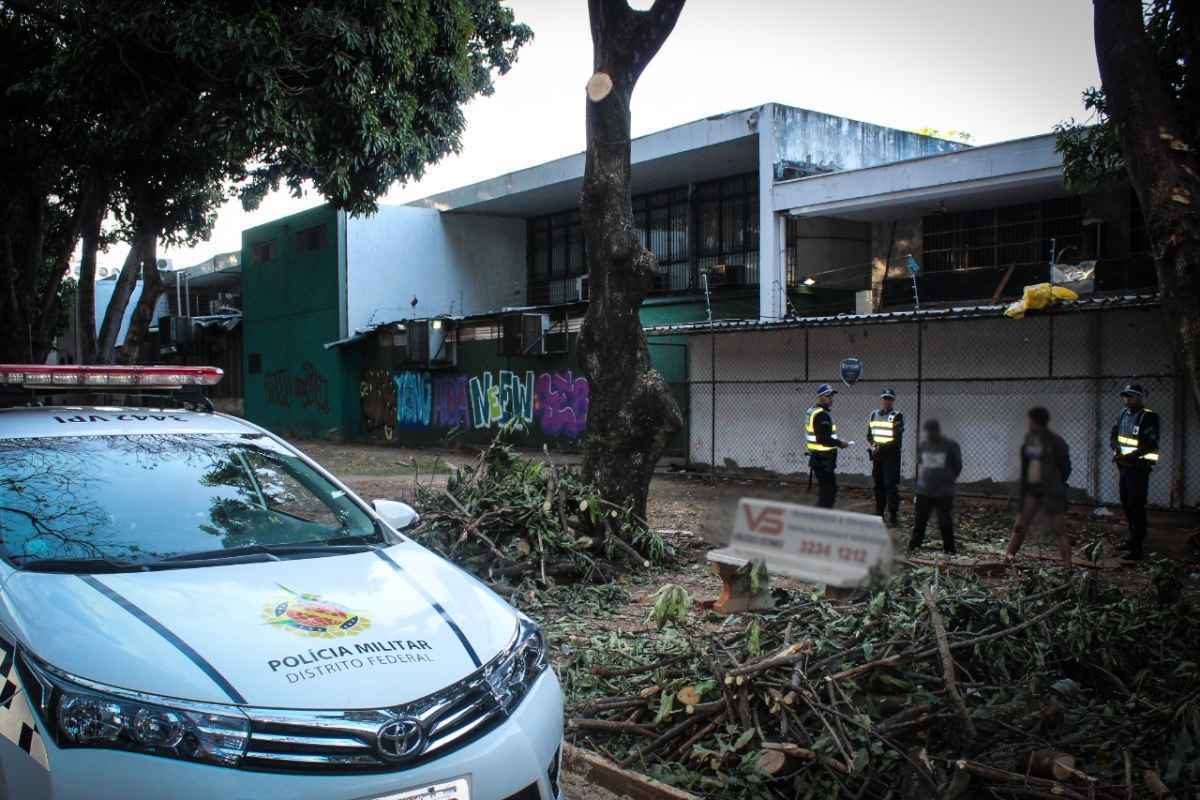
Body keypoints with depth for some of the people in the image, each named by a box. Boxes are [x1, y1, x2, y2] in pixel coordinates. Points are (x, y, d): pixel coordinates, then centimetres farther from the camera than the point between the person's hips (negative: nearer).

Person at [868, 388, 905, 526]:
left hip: (891, 456, -6)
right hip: (877, 456, 6)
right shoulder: (874, 414, 12)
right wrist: (872, 446, -4)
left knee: (891, 486, -7)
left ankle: (892, 517, -5)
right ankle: (879, 513, 22)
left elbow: (897, 439, -12)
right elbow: (869, 435, 14)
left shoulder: (896, 416, -6)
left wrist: (881, 448, -17)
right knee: (878, 485, 12)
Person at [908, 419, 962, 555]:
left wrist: (948, 480, 4)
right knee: (919, 519, 9)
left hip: (944, 493, -4)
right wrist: (920, 479, 10)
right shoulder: (922, 446, 6)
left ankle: (949, 548, 10)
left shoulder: (951, 446, -6)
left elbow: (957, 467, 3)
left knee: (945, 522, -1)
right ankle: (914, 544, 21)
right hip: (923, 491, 4)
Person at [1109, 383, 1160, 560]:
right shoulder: (1123, 414, 9)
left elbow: (1150, 445, -20)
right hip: (1124, 466, 8)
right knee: (1127, 504, 18)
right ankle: (1133, 539, 33)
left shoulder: (1149, 417, -13)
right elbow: (1113, 436, 11)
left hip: (1139, 467, -8)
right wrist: (1116, 449, -9)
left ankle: (1139, 548, -6)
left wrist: (1130, 456, -23)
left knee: (1136, 506, -9)